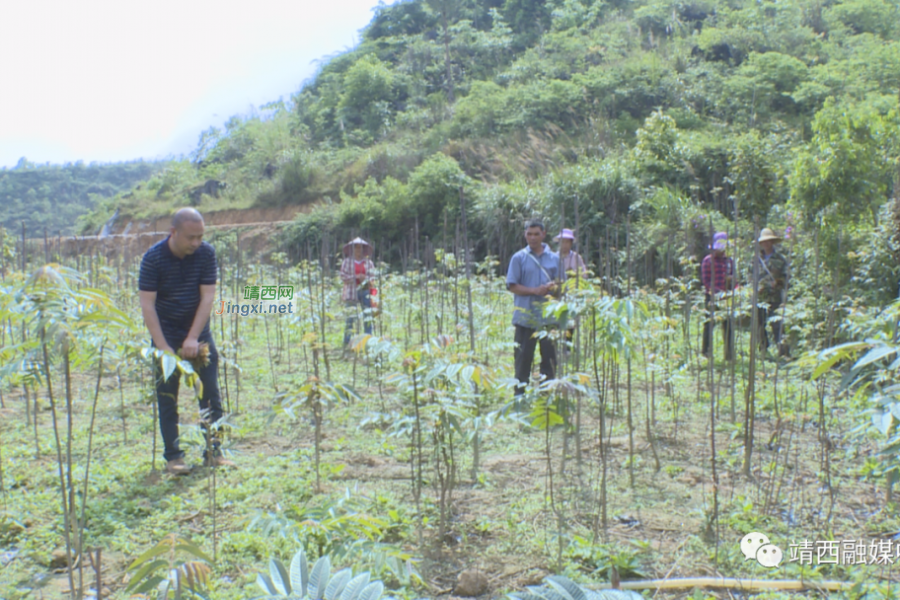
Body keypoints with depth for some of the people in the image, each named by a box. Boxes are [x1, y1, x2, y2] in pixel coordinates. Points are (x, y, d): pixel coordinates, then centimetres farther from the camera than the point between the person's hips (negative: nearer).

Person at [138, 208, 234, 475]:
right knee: (167, 398, 0)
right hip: (166, 333, -2)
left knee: (211, 393, 1)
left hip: (198, 331, 2)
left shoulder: (206, 253, -9)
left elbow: (207, 297, -11)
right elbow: (147, 305, -16)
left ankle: (213, 452, 11)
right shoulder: (154, 258, -14)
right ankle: (173, 456, 10)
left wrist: (193, 338, -18)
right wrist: (163, 347, -22)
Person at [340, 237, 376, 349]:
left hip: (365, 291, 2)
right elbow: (343, 277, -1)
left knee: (368, 317, 0)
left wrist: (366, 279, -13)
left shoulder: (368, 262, 12)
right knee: (351, 316, -8)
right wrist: (356, 277, -12)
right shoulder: (347, 262, 7)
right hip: (351, 292, -2)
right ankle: (347, 343, -5)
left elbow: (372, 277, 8)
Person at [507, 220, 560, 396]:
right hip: (526, 316, -2)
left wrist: (554, 287, -14)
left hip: (549, 316, 2)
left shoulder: (554, 258, 8)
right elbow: (512, 286, -3)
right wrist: (535, 291, -16)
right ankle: (520, 394, 13)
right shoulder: (519, 258, 2)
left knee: (550, 356, 5)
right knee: (523, 356, 3)